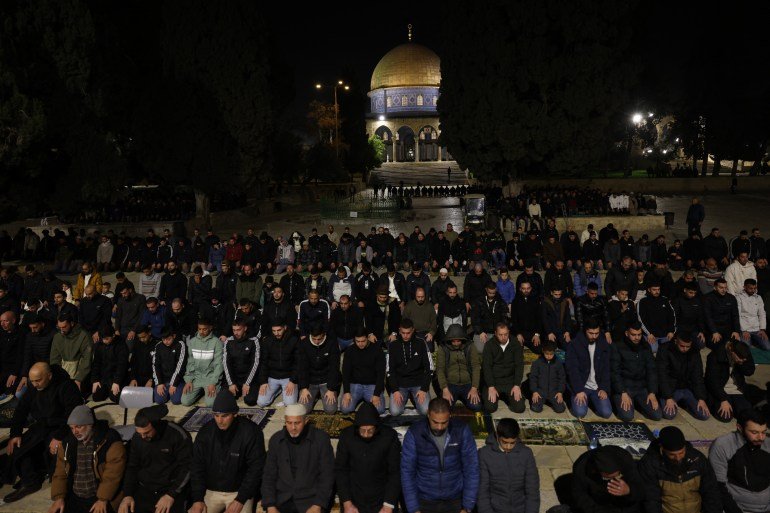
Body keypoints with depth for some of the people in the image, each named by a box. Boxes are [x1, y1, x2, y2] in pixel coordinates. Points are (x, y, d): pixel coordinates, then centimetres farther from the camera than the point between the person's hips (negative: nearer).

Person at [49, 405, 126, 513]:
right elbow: (60, 473, 11)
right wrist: (59, 497, 1)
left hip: (100, 497, -5)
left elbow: (113, 475, -16)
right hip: (73, 498, 5)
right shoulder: (68, 443, 7)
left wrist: (103, 499, -19)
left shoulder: (110, 442, -12)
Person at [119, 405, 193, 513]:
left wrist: (171, 495, -18)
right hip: (143, 490, 4)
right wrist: (127, 494, 1)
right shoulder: (137, 438, 2)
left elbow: (187, 467, -11)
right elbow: (132, 467, 13)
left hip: (171, 489, -4)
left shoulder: (178, 435, -14)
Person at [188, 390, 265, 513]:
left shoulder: (250, 432, -15)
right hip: (210, 491, 3)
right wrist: (198, 499, -7)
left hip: (239, 491, -3)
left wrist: (241, 500, -15)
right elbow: (197, 466, 2)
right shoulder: (205, 432, -3)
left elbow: (256, 468, -12)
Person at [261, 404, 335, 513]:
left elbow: (327, 475, -4)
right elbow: (269, 475, 6)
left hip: (311, 498, -2)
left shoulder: (321, 439, -5)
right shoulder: (276, 440, 4)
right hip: (282, 499, 2)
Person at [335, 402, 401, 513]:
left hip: (381, 499, -1)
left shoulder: (389, 436, -11)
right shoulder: (346, 435, -8)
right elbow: (340, 469, -2)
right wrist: (347, 503, -8)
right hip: (353, 497, 1)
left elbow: (395, 472, -8)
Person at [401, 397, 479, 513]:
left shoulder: (462, 431, -13)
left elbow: (471, 469, -9)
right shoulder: (414, 433, -15)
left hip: (455, 500, 1)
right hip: (425, 501, 0)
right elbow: (407, 472, -11)